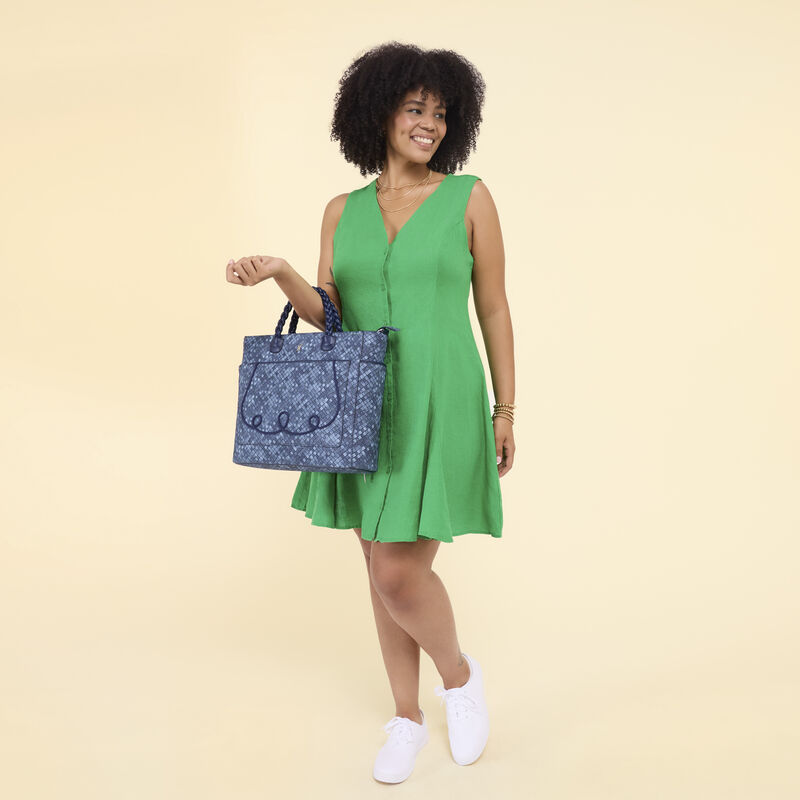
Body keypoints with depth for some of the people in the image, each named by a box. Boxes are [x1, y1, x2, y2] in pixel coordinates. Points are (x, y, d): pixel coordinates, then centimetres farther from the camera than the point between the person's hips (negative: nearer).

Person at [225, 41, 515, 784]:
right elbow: (326, 314, 3)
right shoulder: (343, 211, 8)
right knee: (385, 568, 10)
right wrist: (279, 274, -17)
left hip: (439, 410, -4)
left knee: (400, 573, -10)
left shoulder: (470, 197, -1)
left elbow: (494, 309, 1)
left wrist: (505, 412, 1)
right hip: (363, 411, 4)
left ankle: (459, 674, 22)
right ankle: (407, 717, 29)